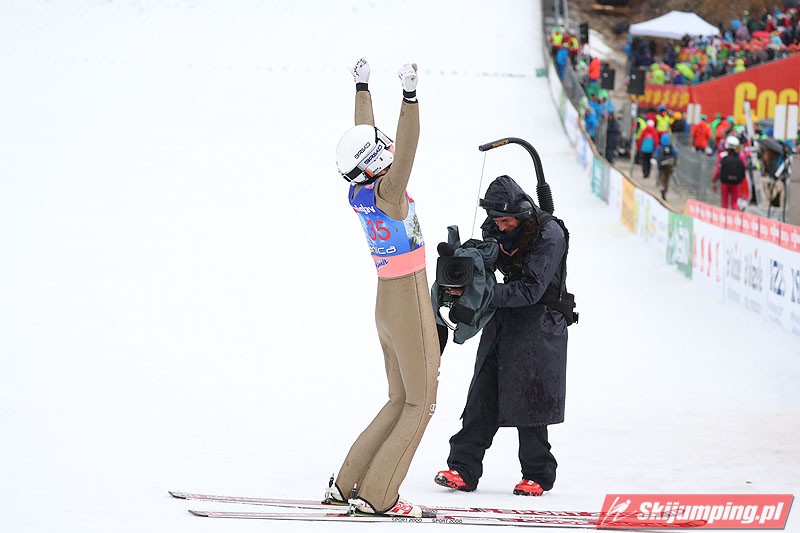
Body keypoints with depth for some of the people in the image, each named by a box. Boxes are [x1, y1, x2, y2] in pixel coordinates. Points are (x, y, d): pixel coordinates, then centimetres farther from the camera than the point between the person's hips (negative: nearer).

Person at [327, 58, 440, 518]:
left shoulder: (357, 192, 0)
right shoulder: (387, 194, -20)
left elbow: (365, 137, 12)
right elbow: (407, 145, -32)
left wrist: (363, 87, 21)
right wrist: (410, 96, -39)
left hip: (386, 303, 8)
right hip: (410, 304, -8)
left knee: (400, 401, 17)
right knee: (421, 403, 2)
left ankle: (348, 483, 14)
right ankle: (377, 495, -1)